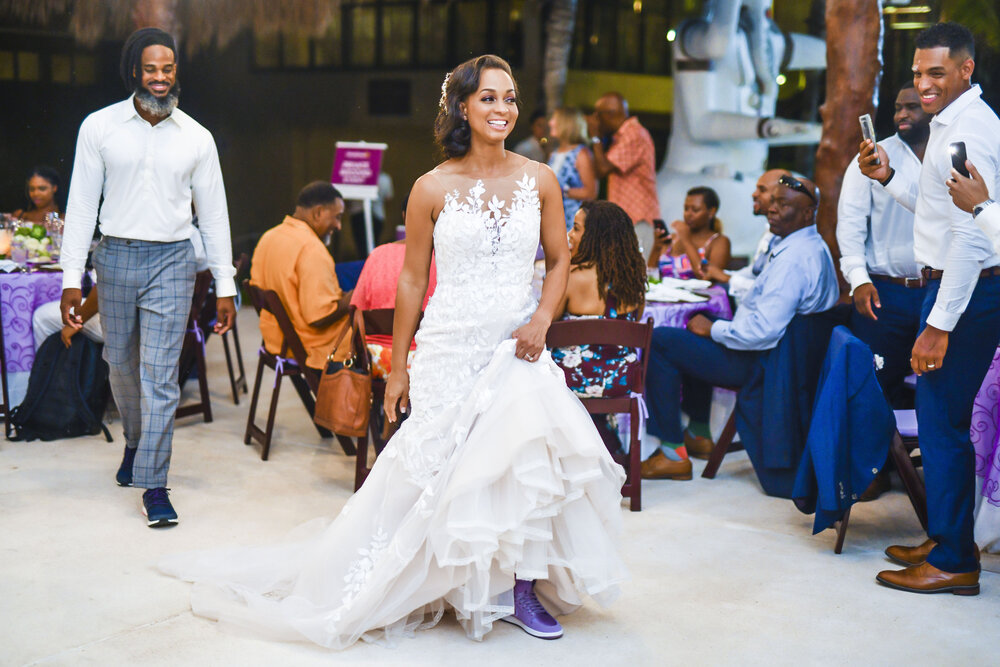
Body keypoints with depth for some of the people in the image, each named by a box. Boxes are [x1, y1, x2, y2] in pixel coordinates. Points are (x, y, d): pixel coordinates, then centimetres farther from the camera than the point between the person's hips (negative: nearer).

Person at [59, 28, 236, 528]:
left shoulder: (196, 138, 2)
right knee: (122, 365, 15)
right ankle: (136, 441, 43)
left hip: (172, 261, -1)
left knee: (159, 373, -7)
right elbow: (81, 205, 1)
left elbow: (214, 215, 6)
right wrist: (72, 278, -5)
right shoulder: (99, 127, 0)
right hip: (116, 259, 1)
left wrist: (225, 288, 3)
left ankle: (153, 483, -1)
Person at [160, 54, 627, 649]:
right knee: (439, 467, 0)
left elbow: (560, 260, 13)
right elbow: (412, 279, 4)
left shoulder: (539, 180, 3)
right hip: (450, 350, -1)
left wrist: (542, 320, -5)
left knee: (528, 457, -12)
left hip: (517, 351, 2)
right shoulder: (433, 188, -2)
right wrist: (398, 366, 5)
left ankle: (520, 585, 4)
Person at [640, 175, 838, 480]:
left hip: (759, 361, -11)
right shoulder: (814, 246, 10)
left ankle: (674, 453, -5)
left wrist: (713, 329, -16)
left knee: (660, 341, -12)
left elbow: (764, 330, -30)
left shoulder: (794, 258, -25)